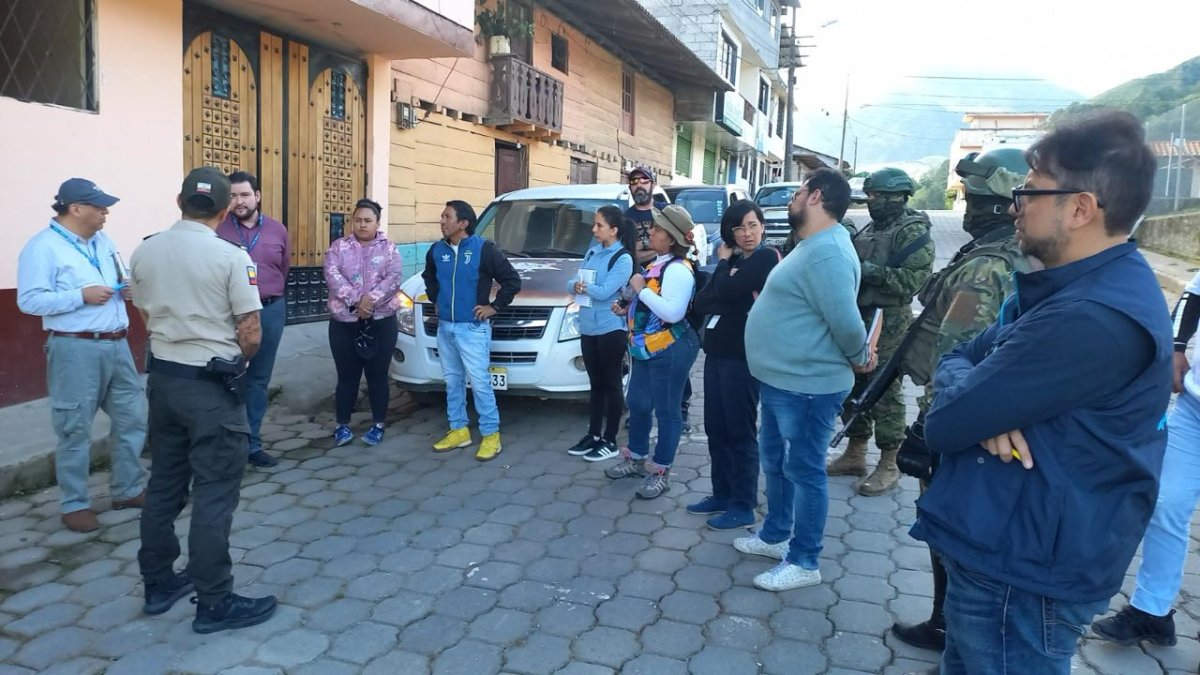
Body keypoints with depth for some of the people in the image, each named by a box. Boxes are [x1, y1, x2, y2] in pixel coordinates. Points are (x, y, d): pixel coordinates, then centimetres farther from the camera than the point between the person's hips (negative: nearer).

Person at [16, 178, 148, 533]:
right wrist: (82, 296, -21)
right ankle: (74, 504, 15)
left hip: (117, 345, 7)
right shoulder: (43, 247, -9)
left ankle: (128, 490, 27)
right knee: (75, 429, 2)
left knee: (132, 417, 12)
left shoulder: (103, 241, 14)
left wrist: (127, 289, 1)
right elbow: (30, 301, -16)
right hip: (75, 350, -7)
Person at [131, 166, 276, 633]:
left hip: (162, 378, 6)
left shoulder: (143, 253, 2)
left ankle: (158, 583, 29)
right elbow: (251, 336, -15)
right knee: (214, 494, 0)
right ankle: (214, 603, 8)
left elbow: (146, 316, 15)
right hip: (212, 386, -6)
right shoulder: (231, 257, -16)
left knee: (164, 484, 17)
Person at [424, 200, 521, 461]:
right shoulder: (437, 250, 6)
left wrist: (495, 306, -9)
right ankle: (458, 430, 25)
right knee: (452, 381, 13)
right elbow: (429, 277, 27)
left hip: (473, 328, -6)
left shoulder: (484, 248, -12)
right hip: (444, 327, 6)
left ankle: (491, 435, 5)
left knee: (479, 382, -5)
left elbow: (512, 280, -9)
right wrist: (435, 299, 15)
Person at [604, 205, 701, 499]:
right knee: (637, 403, 19)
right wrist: (628, 308, 8)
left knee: (666, 411, 2)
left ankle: (661, 472, 14)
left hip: (670, 351, -10)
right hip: (646, 347, 10)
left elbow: (674, 312, -30)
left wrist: (641, 289, -22)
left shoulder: (678, 269, -19)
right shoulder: (657, 264, 12)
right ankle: (637, 458, 36)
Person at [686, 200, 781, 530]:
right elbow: (701, 302, 4)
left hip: (742, 357, -8)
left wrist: (723, 262, -1)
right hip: (716, 353, 8)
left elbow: (725, 292, -19)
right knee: (716, 429, 13)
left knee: (740, 431, -1)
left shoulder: (767, 257, -8)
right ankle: (722, 494, 26)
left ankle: (744, 506, 10)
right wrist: (738, 303, -12)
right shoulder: (733, 261, 14)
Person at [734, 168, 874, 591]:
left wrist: (859, 358, -11)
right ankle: (775, 535, 38)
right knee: (775, 462, 21)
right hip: (782, 380, 11)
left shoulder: (827, 251, -23)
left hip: (806, 386, -11)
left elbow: (845, 321, -26)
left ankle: (804, 562, 15)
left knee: (804, 470, 1)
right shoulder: (812, 247, 13)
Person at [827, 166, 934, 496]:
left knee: (886, 392, -4)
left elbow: (914, 279, -20)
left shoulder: (913, 232, -9)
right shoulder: (868, 230, 16)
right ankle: (855, 454, 25)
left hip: (889, 325, -8)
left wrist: (871, 271, -24)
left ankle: (888, 465, 6)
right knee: (854, 386, 12)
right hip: (857, 320, 8)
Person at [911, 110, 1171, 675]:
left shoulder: (1093, 317, -28)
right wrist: (984, 400, -14)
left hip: (1020, 574, -9)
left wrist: (968, 399, -5)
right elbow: (957, 358, 7)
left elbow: (946, 424, -27)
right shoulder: (1068, 287, 8)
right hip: (1005, 551, 9)